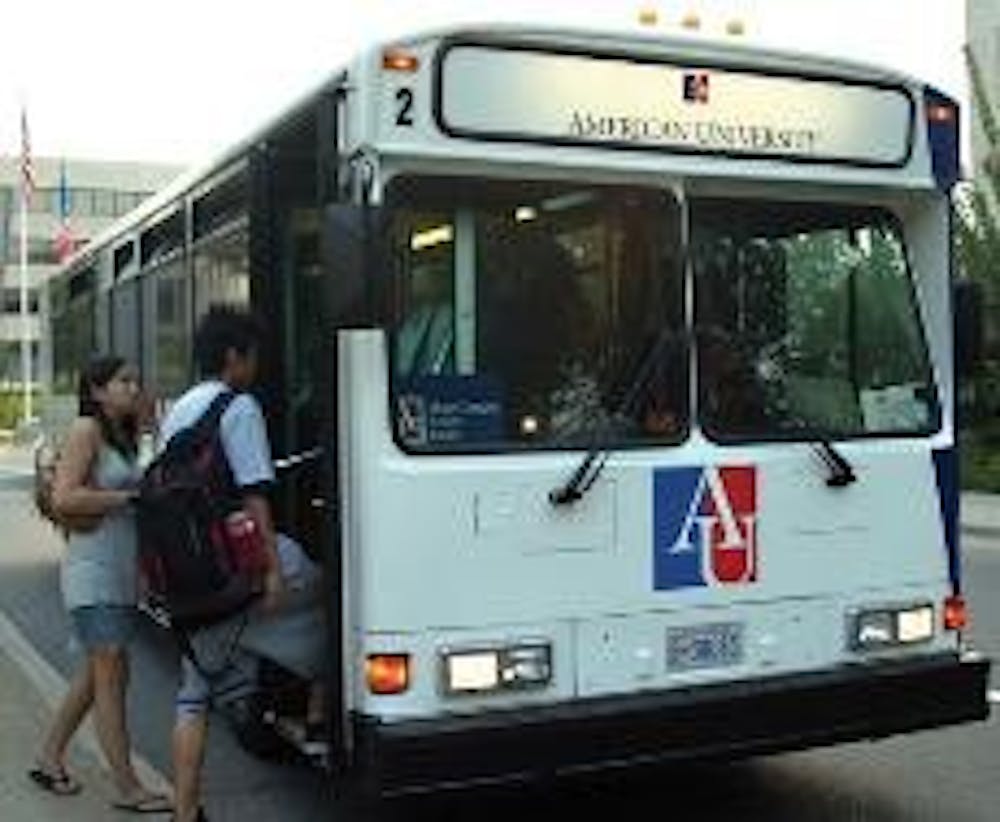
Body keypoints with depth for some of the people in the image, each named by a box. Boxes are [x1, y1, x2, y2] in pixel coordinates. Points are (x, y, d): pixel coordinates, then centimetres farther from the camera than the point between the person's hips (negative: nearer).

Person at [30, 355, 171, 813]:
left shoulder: (122, 437, 16)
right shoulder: (86, 430, -9)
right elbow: (64, 499, -18)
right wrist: (127, 497, -17)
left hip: (121, 573, 9)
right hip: (93, 572, -9)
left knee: (96, 674, 16)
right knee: (111, 674, -7)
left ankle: (49, 759, 29)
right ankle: (127, 787, -3)